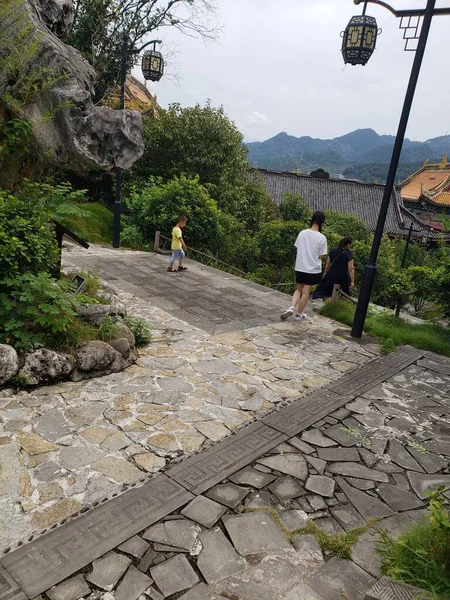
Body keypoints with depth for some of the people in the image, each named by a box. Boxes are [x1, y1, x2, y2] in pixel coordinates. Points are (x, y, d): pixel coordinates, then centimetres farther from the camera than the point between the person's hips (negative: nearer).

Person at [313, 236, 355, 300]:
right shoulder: (349, 254, -12)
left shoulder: (333, 251, 1)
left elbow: (327, 263, 8)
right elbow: (350, 269, -14)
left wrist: (325, 273, 21)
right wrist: (352, 281, -10)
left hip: (331, 276, 2)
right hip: (342, 278, -2)